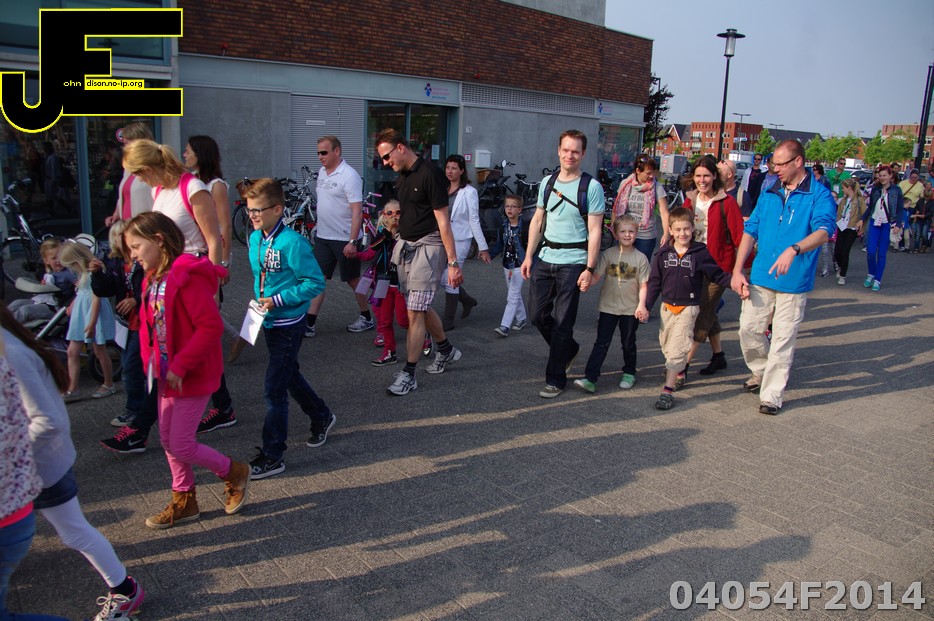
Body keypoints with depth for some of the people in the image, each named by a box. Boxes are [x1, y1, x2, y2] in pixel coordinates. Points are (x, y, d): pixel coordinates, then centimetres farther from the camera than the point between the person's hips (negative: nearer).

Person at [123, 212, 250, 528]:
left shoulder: (187, 276, -22)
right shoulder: (153, 279, 7)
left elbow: (211, 326, -27)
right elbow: (148, 326, 16)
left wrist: (180, 366, -24)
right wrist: (150, 361, 1)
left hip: (192, 376, -9)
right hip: (167, 375, 9)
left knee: (181, 447, -2)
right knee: (168, 442, 17)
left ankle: (234, 472, 22)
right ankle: (184, 502, 33)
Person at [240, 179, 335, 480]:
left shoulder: (292, 243, -21)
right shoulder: (254, 239, 4)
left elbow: (315, 282, -20)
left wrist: (279, 300, -22)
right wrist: (259, 299, 6)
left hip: (288, 325, -9)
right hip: (269, 323, 9)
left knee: (274, 390, -5)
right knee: (290, 376, 22)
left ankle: (272, 457, 6)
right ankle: (322, 418, 45)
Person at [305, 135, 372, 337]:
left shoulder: (349, 176, -17)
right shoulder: (322, 172, 9)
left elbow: (357, 211, -21)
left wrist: (352, 242, -26)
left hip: (344, 239, -7)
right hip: (323, 237, 7)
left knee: (353, 280, 6)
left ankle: (367, 318, 23)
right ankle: (309, 324, 6)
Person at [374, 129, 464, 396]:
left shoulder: (429, 173, -15)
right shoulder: (401, 177, 11)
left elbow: (443, 221, -17)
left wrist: (453, 262, -18)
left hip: (428, 246, -9)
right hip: (406, 246, 9)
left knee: (415, 312, -8)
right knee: (421, 307, 17)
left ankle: (409, 374, 1)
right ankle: (446, 350, 38)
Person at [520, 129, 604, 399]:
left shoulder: (591, 187, -6)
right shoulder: (547, 182, 9)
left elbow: (594, 231, -8)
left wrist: (590, 268, -13)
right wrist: (529, 256, 9)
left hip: (572, 262, -5)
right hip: (544, 258, 6)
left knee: (562, 323, -1)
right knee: (538, 315, 10)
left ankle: (555, 379, 12)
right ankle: (568, 349, 37)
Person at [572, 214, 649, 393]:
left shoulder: (640, 258, -2)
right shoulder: (608, 254, -2)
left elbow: (643, 284, -2)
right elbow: (597, 274, -9)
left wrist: (641, 305, -12)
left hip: (631, 309, 0)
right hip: (608, 307, 0)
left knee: (628, 343, 15)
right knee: (602, 343, -3)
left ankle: (629, 373, 36)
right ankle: (590, 378, -6)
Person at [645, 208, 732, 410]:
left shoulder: (700, 252, -5)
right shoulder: (664, 253, 1)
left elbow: (717, 275, 2)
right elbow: (654, 281, 5)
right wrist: (646, 306, 0)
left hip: (688, 308, -4)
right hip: (667, 306, 4)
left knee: (677, 348, -10)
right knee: (667, 346, 15)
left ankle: (668, 390, -8)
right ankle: (679, 373, 41)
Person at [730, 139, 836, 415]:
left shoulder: (819, 195, -6)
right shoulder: (769, 194, 10)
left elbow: (823, 231, -23)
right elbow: (750, 231, 10)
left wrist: (794, 249, -42)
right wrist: (737, 270, 2)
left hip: (794, 281, -4)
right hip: (760, 277, 5)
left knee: (782, 340, 2)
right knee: (748, 329, 6)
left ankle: (771, 395, 12)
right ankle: (761, 372, 34)